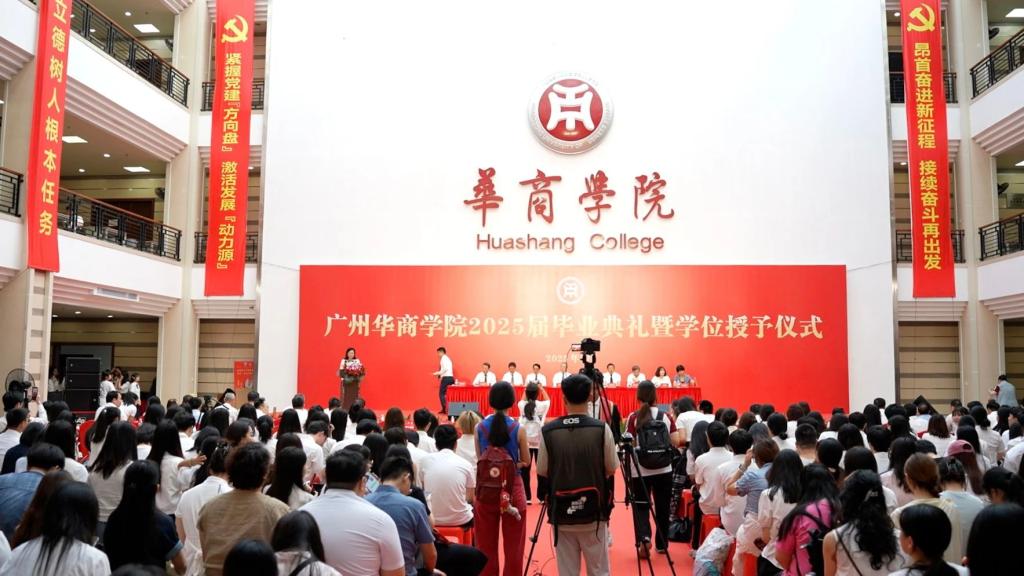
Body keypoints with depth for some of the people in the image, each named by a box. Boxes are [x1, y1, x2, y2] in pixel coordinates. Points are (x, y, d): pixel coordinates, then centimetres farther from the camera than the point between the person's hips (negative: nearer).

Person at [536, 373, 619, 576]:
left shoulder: (547, 431, -8)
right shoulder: (602, 429, -10)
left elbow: (542, 473, -1)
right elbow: (611, 470, -1)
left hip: (562, 514, 0)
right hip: (594, 513, 0)